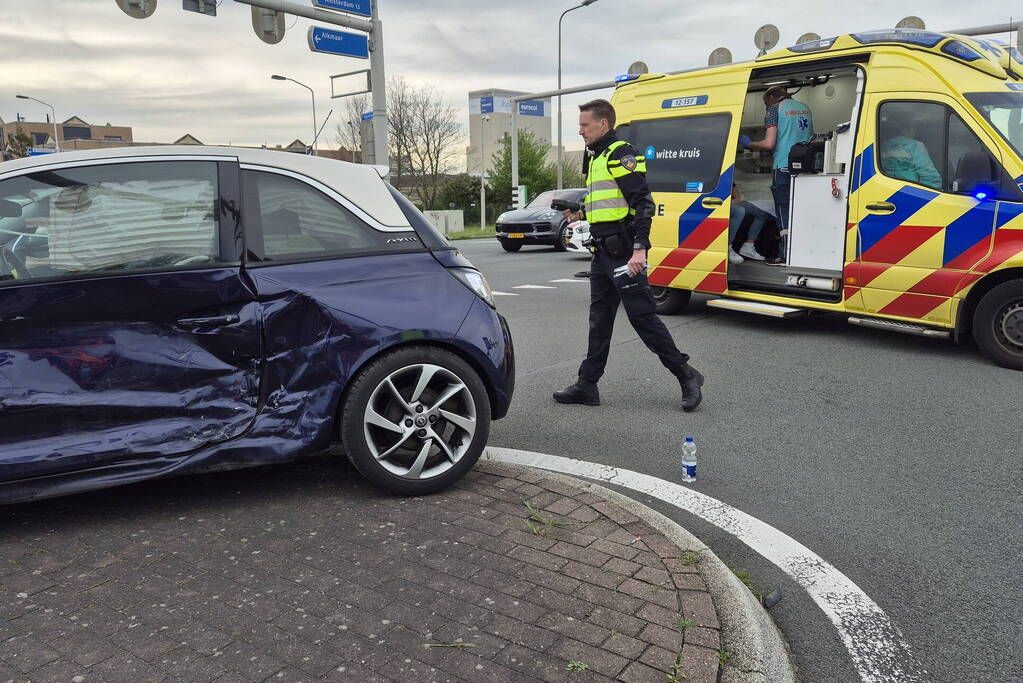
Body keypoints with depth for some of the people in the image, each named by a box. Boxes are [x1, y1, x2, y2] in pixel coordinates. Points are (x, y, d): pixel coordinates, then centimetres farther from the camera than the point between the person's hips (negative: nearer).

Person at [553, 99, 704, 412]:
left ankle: (686, 375, 6)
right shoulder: (593, 158, 19)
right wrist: (580, 213, 16)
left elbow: (643, 204, -18)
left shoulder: (622, 155, -10)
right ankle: (587, 385, 17)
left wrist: (639, 248, -25)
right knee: (599, 319, 11)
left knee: (642, 315, -6)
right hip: (602, 253, 10)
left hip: (624, 253, -10)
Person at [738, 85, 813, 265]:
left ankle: (785, 256, -4)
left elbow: (769, 144, -12)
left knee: (783, 211, -2)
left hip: (783, 167, -6)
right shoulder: (805, 108, 17)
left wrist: (748, 143, 4)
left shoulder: (775, 108, -4)